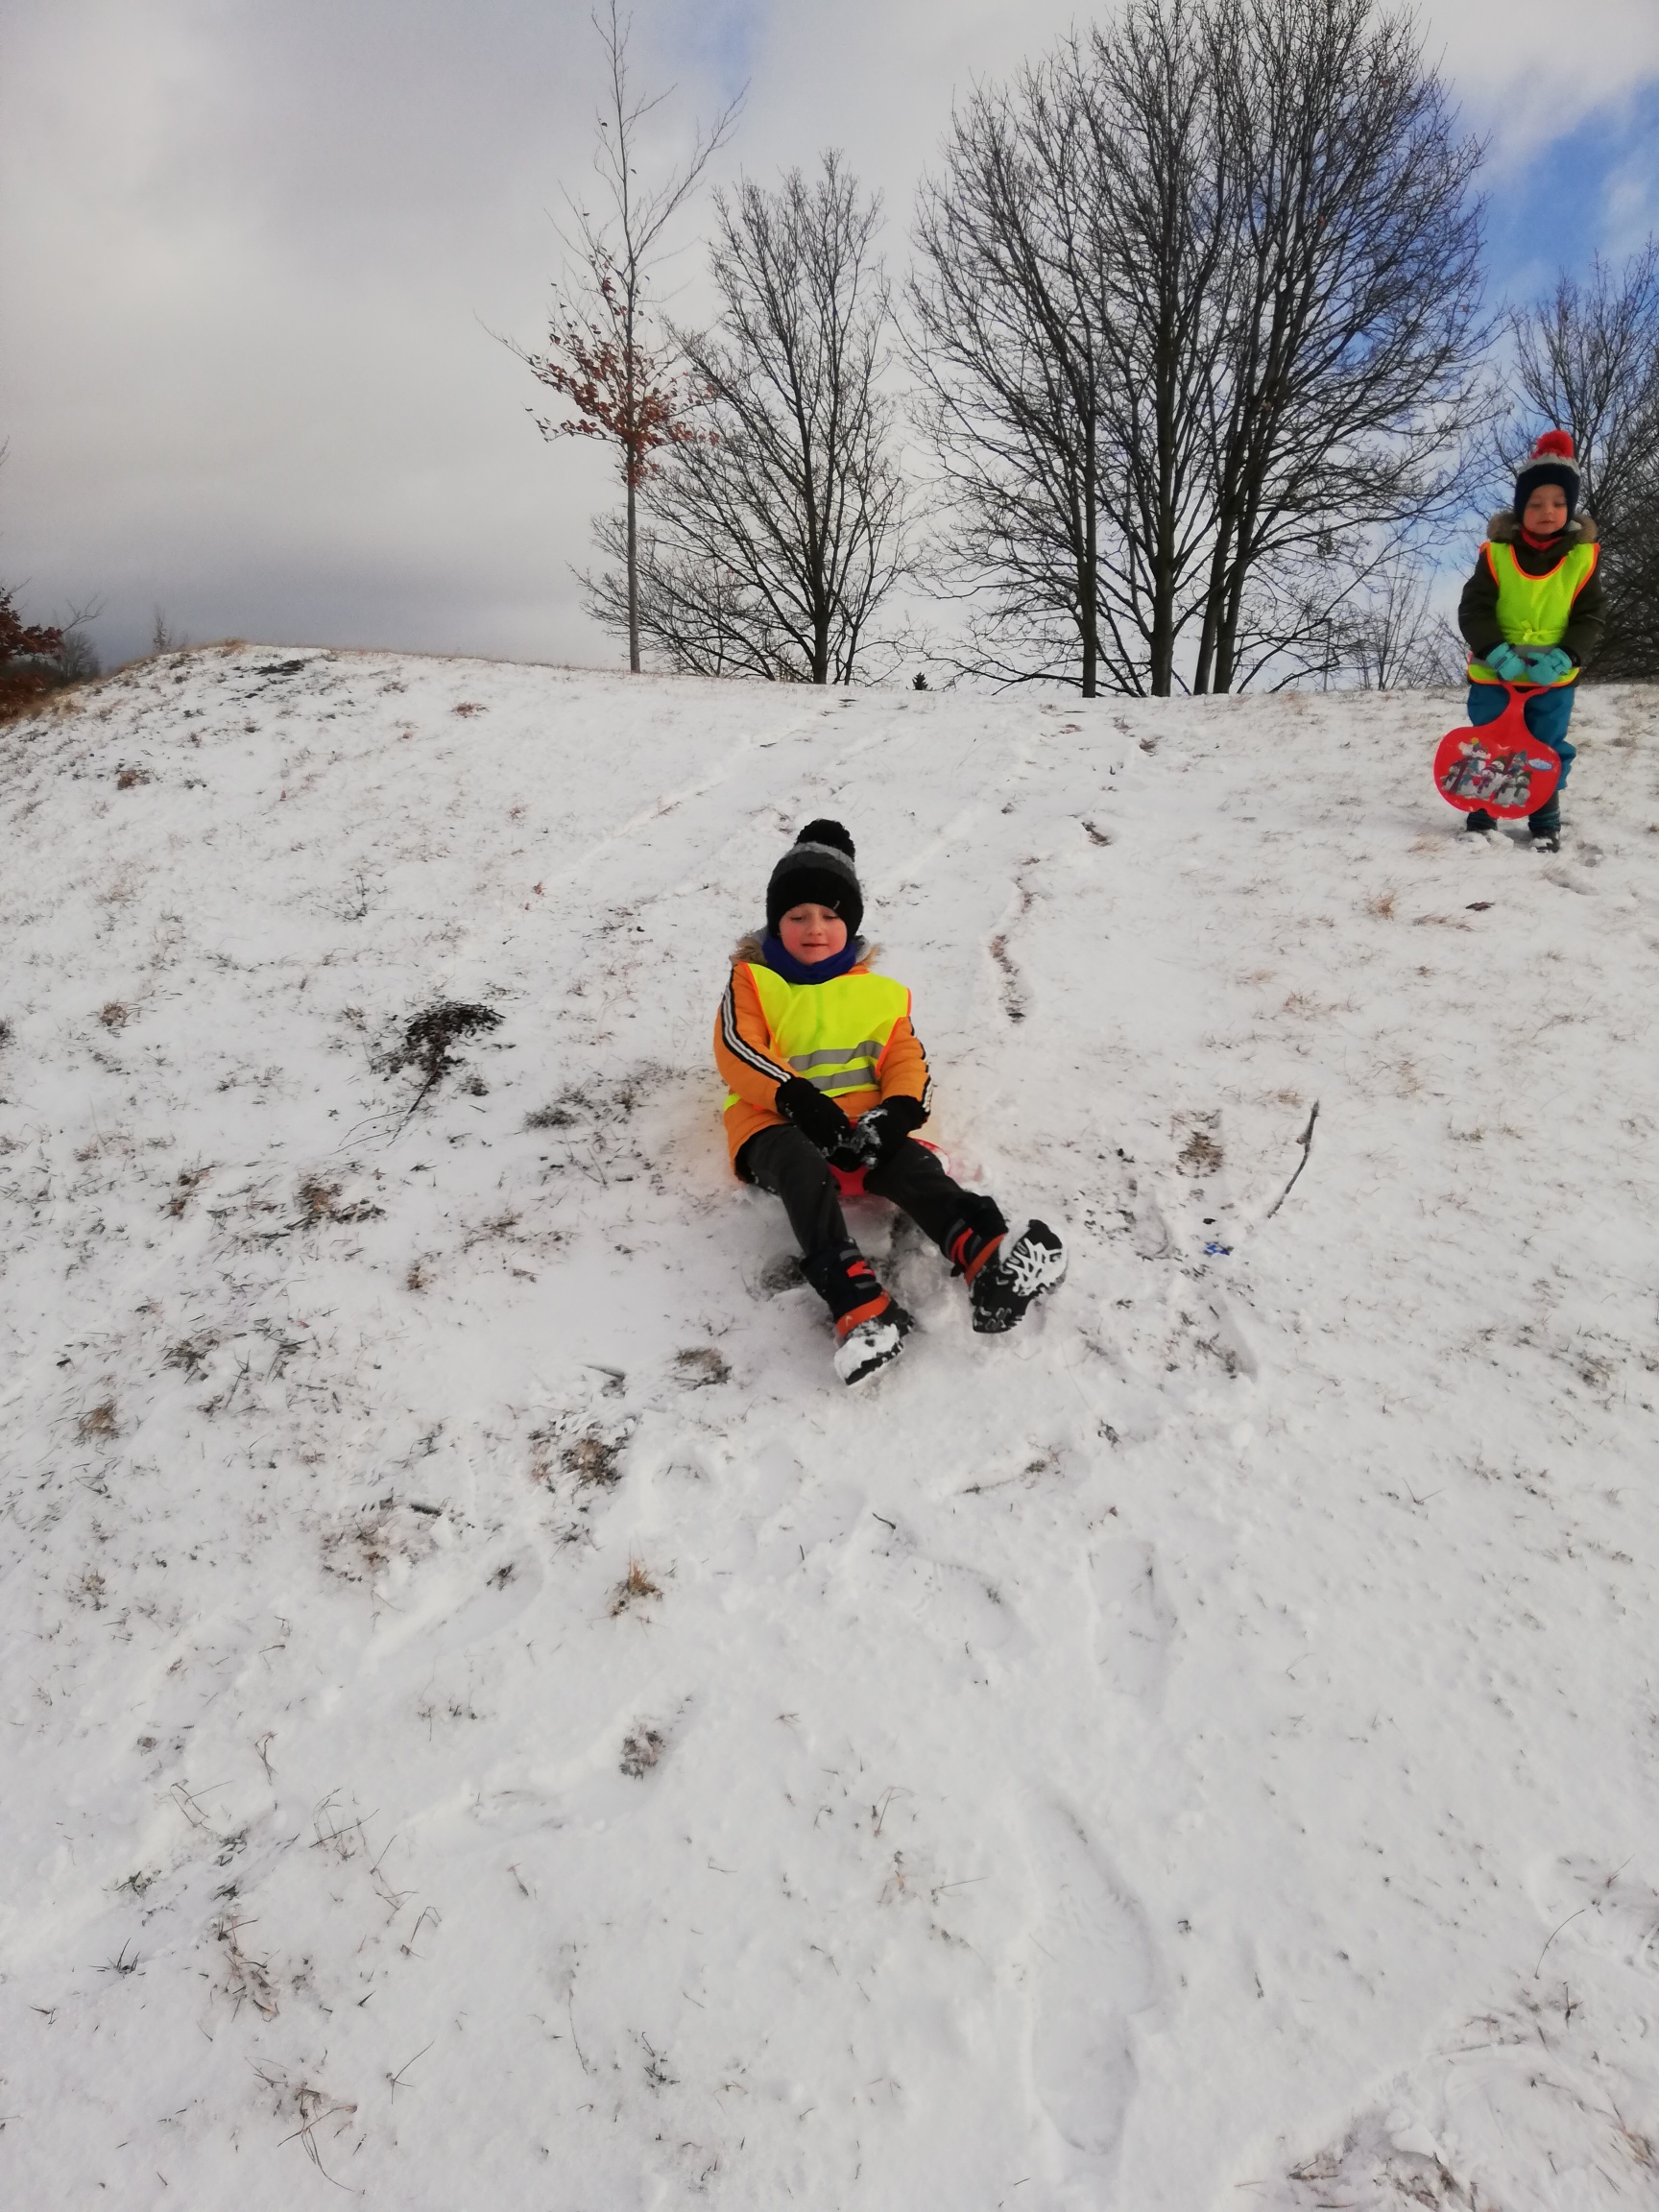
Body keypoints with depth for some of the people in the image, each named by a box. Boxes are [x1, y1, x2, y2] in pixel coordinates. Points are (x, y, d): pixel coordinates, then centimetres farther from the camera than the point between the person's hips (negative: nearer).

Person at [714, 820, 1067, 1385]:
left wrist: (898, 1111, -14)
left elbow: (907, 1060, 11)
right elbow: (737, 1050, -1)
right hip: (781, 1127, -2)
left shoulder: (879, 994, 24)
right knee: (801, 1164, -40)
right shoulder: (752, 982, 17)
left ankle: (987, 1260, -60)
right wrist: (798, 1098, -18)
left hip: (863, 1125, 3)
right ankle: (855, 1301, -61)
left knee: (912, 1164, -32)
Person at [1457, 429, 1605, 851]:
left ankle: (1546, 823, 20)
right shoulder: (1496, 553, -8)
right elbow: (1472, 610, -10)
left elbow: (1591, 618, -3)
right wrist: (1496, 652, -24)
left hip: (1553, 678, 1)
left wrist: (1565, 657, -19)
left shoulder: (1583, 557, -4)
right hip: (1494, 675, -1)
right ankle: (1481, 817, 21)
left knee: (1547, 751, 8)